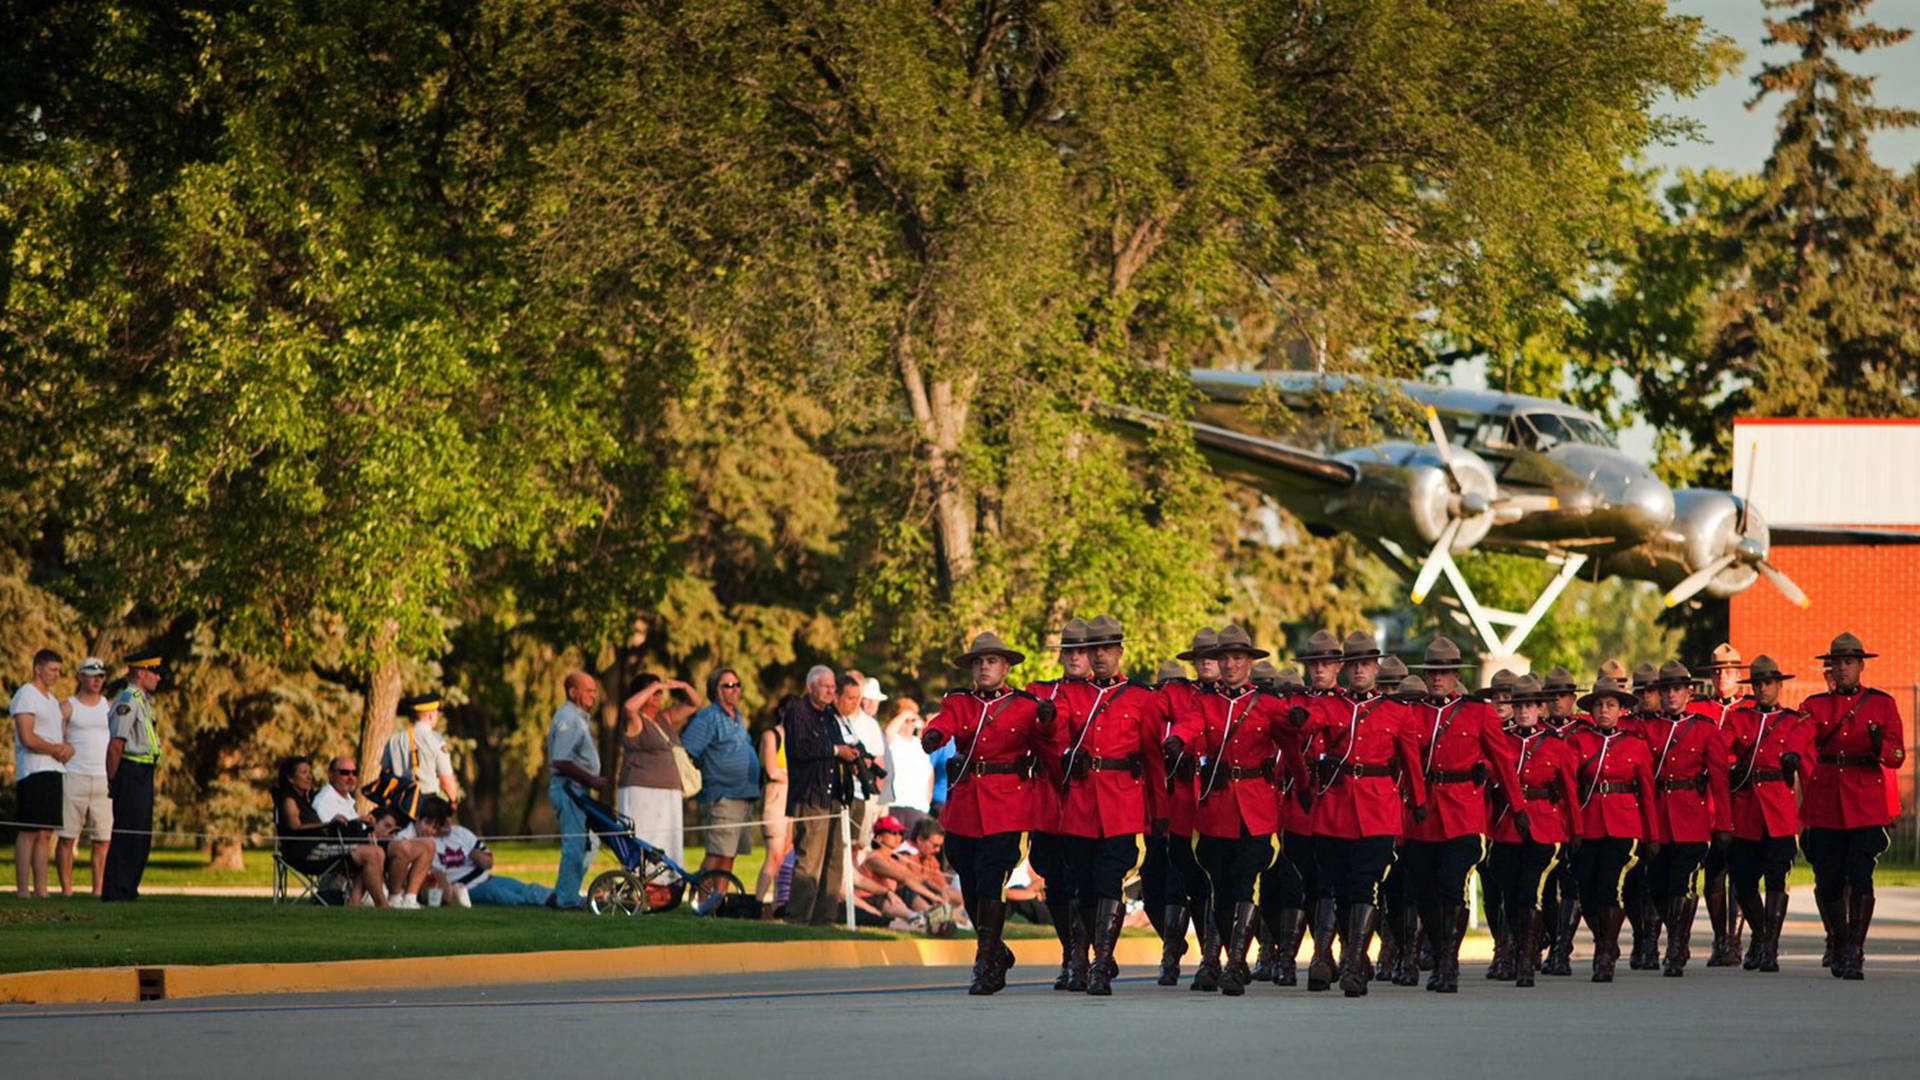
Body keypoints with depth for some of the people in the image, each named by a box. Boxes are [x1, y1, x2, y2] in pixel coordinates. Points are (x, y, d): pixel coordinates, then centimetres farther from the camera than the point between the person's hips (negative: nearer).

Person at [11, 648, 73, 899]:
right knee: (29, 831, -10)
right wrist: (57, 750, -6)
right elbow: (27, 739, -16)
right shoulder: (26, 696, -7)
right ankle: (23, 889, -11)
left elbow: (59, 737, 23)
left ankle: (41, 888, 6)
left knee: (46, 833, 6)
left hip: (54, 772, 9)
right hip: (33, 772, -9)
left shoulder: (51, 699, 21)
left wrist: (67, 749, 0)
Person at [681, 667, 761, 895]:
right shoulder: (708, 717, -8)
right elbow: (684, 750, -12)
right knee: (718, 854, -13)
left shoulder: (737, 716, 18)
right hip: (724, 797, -9)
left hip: (745, 796, 9)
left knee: (729, 855, 9)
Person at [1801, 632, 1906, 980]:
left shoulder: (1882, 704, 7)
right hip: (1825, 805, 2)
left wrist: (1879, 745, -21)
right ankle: (1838, 949, 21)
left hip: (1867, 806, -2)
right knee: (1828, 882, 3)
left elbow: (1897, 757, 1)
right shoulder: (1815, 705, 11)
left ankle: (1855, 954, -13)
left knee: (1860, 877, -14)